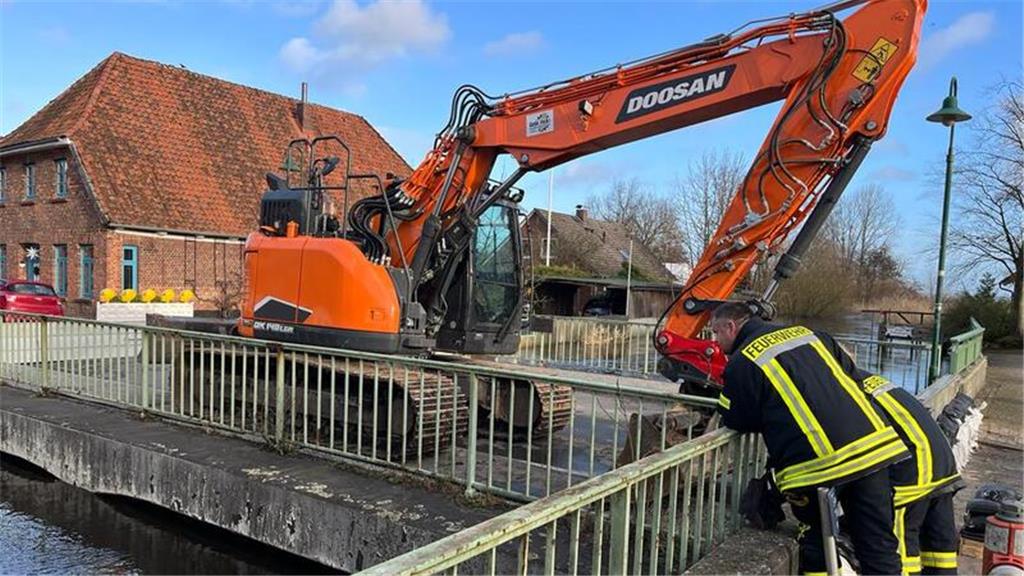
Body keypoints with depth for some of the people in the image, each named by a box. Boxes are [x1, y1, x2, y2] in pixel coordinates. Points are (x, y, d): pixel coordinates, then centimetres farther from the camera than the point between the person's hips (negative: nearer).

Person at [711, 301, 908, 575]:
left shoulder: (742, 362, -2)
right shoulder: (807, 333, 18)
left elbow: (736, 420, 4)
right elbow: (850, 372, 25)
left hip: (816, 462, -5)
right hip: (871, 443, 6)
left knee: (816, 545, 16)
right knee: (878, 544, 12)